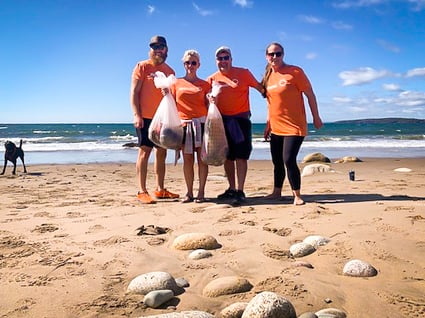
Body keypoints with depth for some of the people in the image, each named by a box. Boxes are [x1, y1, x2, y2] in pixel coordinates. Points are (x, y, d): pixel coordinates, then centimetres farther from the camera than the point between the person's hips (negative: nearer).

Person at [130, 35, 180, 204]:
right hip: (146, 117, -5)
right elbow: (134, 92, -6)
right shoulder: (142, 66, 0)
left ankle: (160, 190, 16)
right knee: (144, 152, -6)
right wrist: (137, 115, -15)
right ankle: (142, 191, -2)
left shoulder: (169, 71, 14)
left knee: (162, 153, 8)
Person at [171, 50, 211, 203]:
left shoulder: (204, 84, 10)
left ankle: (201, 192, 5)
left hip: (201, 123, -1)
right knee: (187, 159, 2)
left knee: (202, 157, -2)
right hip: (184, 123, 1)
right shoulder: (177, 83, 12)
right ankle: (189, 193, 10)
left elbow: (208, 106, 9)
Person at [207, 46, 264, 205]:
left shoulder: (243, 73, 1)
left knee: (240, 156, -8)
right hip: (222, 121, 4)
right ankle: (232, 189, 24)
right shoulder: (212, 79, 8)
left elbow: (259, 87, 3)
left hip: (241, 119, -4)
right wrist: (211, 99, -12)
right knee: (227, 157, 11)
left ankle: (240, 191, -5)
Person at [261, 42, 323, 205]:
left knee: (289, 160, -14)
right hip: (276, 128, 6)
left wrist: (316, 118, -5)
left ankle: (297, 195, 0)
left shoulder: (295, 72, -9)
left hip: (294, 126, -6)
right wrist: (268, 124, 15)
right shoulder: (268, 76, 9)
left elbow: (310, 95, -6)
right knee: (277, 162, 13)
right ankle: (277, 191, 29)